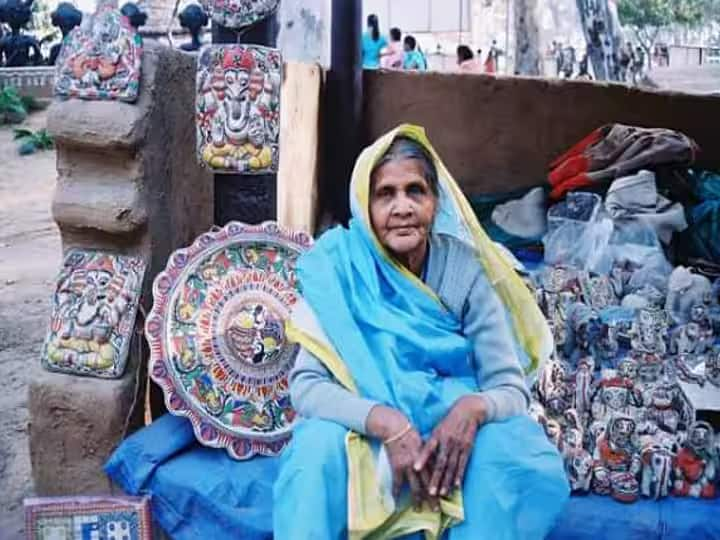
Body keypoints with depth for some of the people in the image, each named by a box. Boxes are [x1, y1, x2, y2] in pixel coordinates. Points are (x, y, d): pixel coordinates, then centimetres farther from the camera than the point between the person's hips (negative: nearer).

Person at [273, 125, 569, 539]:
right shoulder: (340, 268, -12)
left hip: (452, 425, 1)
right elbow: (306, 384, -17)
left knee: (530, 465, -28)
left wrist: (471, 409, -35)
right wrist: (388, 423, -34)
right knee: (317, 448, -32)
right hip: (370, 430, -1)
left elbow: (512, 386, -11)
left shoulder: (464, 270, -11)